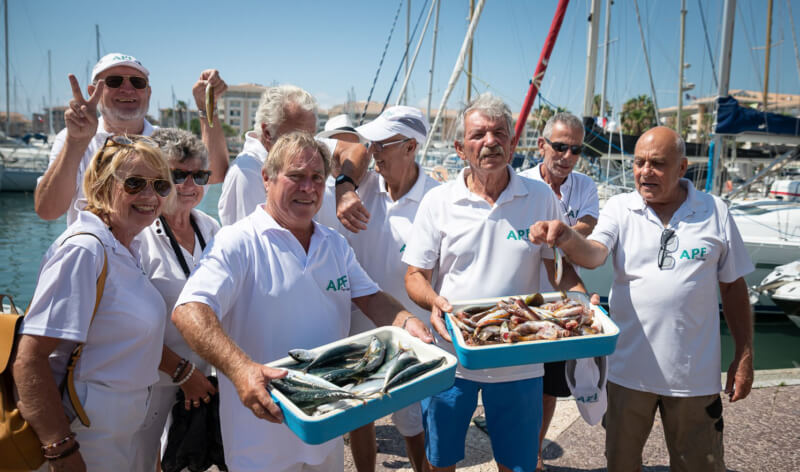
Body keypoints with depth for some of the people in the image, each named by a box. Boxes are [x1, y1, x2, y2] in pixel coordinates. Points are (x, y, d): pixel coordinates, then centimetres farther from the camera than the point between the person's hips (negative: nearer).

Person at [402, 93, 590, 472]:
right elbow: (415, 276, -2)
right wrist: (435, 302, -22)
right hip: (452, 357, 0)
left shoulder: (541, 198, -2)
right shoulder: (437, 201, -4)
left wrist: (582, 299, -15)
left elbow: (560, 267, 4)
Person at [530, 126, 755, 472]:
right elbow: (594, 254, -20)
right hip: (628, 368, 1)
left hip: (695, 374, 0)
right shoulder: (620, 208, -2)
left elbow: (733, 287, 5)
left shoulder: (715, 212, -1)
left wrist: (744, 356, 6)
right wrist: (567, 237, -42)